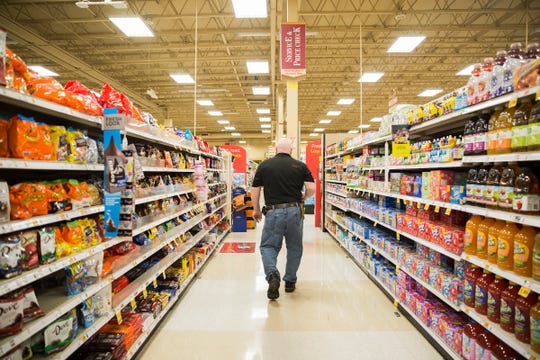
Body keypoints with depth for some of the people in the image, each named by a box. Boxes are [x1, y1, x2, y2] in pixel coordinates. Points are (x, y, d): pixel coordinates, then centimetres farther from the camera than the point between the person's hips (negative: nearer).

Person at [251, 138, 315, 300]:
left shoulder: (264, 165, 4)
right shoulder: (300, 166, 3)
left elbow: (255, 189, 4)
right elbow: (311, 188, -5)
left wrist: (256, 209, 17)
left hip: (273, 212, -1)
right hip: (294, 211, 1)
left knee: (268, 246, 11)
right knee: (294, 248, 18)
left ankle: (272, 275, -12)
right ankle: (290, 281, 27)